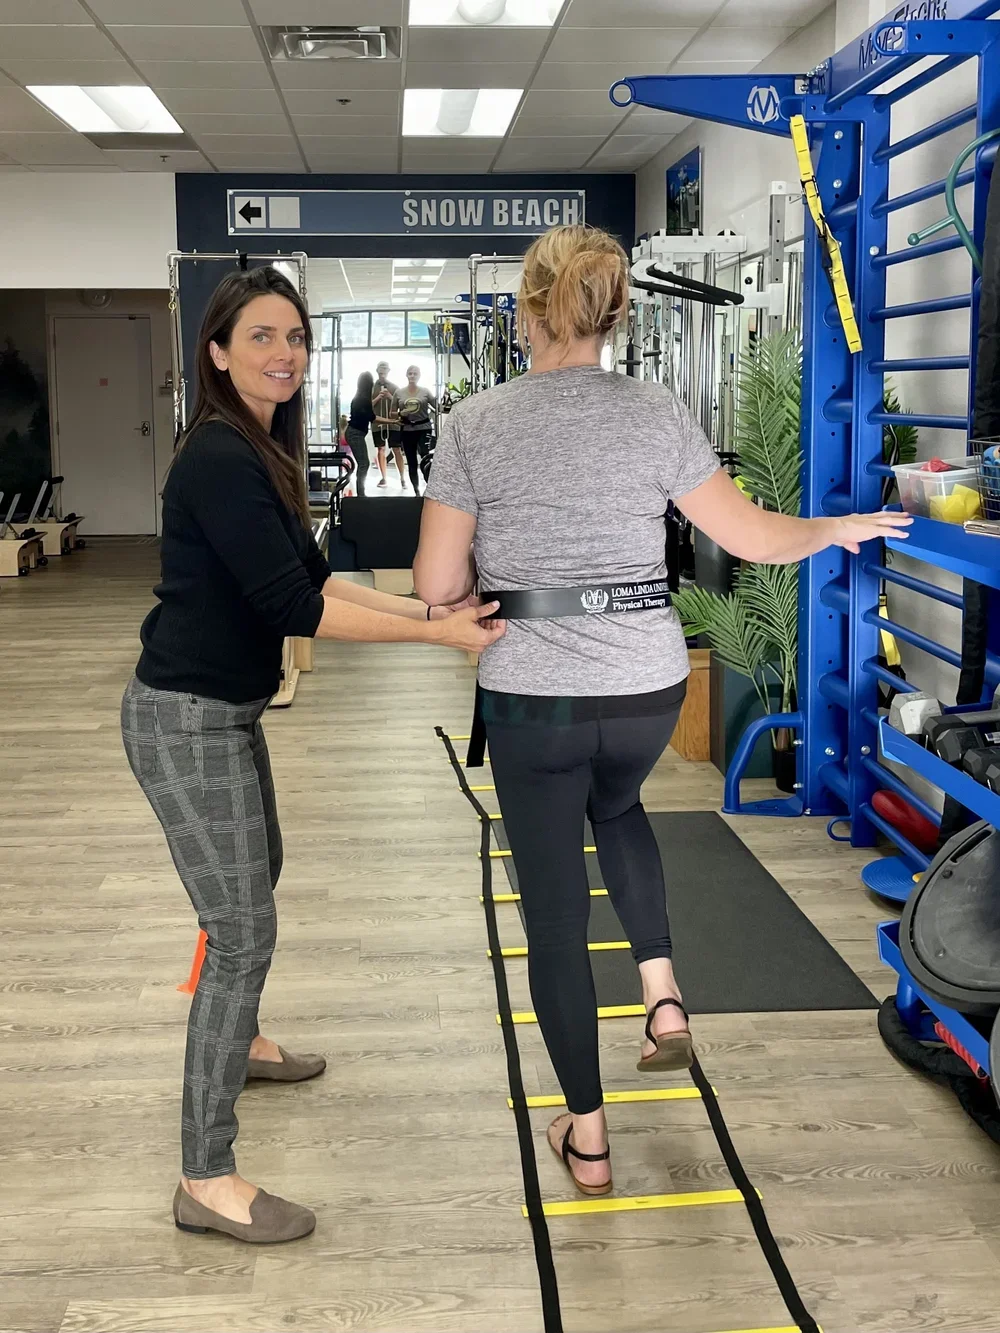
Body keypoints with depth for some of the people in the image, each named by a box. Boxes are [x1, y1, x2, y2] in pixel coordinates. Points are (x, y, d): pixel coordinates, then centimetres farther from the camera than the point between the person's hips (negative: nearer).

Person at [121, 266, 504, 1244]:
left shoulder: (261, 449, 10)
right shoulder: (220, 458, -21)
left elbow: (313, 578, 10)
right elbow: (293, 607, -26)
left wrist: (430, 610, 1)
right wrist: (441, 634, -23)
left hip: (224, 711, 11)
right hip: (187, 720, -10)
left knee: (256, 877, 28)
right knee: (243, 931, -8)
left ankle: (235, 1042, 52)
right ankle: (206, 1181, 2)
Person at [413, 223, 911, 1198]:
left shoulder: (474, 425, -7)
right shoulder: (657, 414, -4)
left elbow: (435, 586, -6)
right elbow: (752, 538, 2)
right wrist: (840, 530, 21)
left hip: (529, 696, -2)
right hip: (647, 689, 2)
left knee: (553, 909, 12)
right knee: (615, 809, 36)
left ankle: (587, 1140, 23)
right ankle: (662, 996, 22)